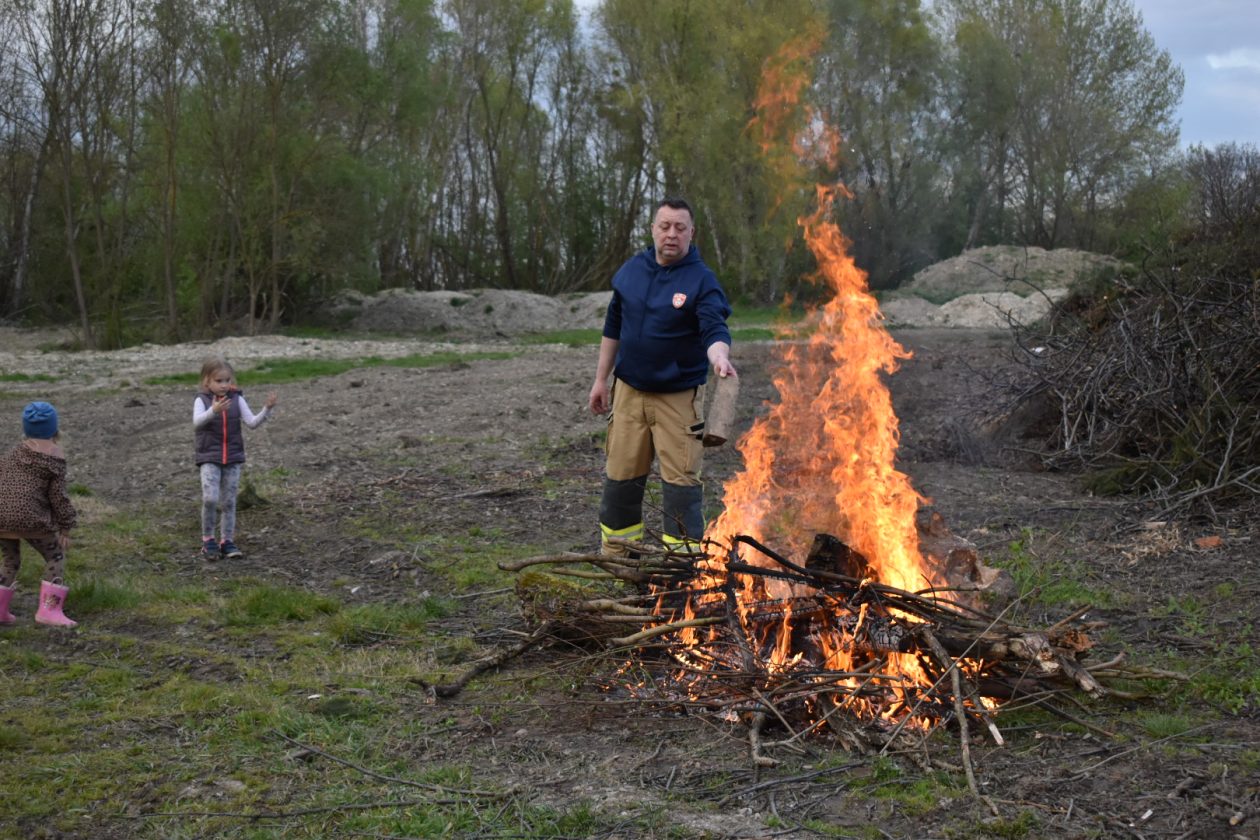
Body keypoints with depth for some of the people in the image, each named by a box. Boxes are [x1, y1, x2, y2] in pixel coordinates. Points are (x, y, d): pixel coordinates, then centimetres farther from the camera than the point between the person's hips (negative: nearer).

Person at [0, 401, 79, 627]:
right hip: (31, 519, -5)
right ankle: (49, 609, -1)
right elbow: (57, 496, -5)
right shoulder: (55, 459, -3)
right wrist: (65, 528, 1)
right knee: (55, 558, 11)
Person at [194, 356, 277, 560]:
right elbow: (196, 423, -23)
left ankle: (227, 541, 16)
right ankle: (208, 540, 0)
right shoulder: (201, 400, -5)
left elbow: (252, 422, -2)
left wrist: (267, 409, -19)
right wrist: (213, 410, -41)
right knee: (210, 498, -17)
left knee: (229, 502, 6)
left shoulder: (237, 399, 2)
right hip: (209, 458, -3)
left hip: (233, 458, 3)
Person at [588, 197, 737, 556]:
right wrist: (601, 378, 12)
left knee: (681, 478, -4)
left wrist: (719, 358, -46)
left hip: (679, 396, -4)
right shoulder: (631, 269, 3)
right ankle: (615, 552, 25)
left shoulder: (702, 280, -11)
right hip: (628, 391, 4)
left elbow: (714, 331, -24)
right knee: (621, 475, 11)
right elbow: (613, 327, 12)